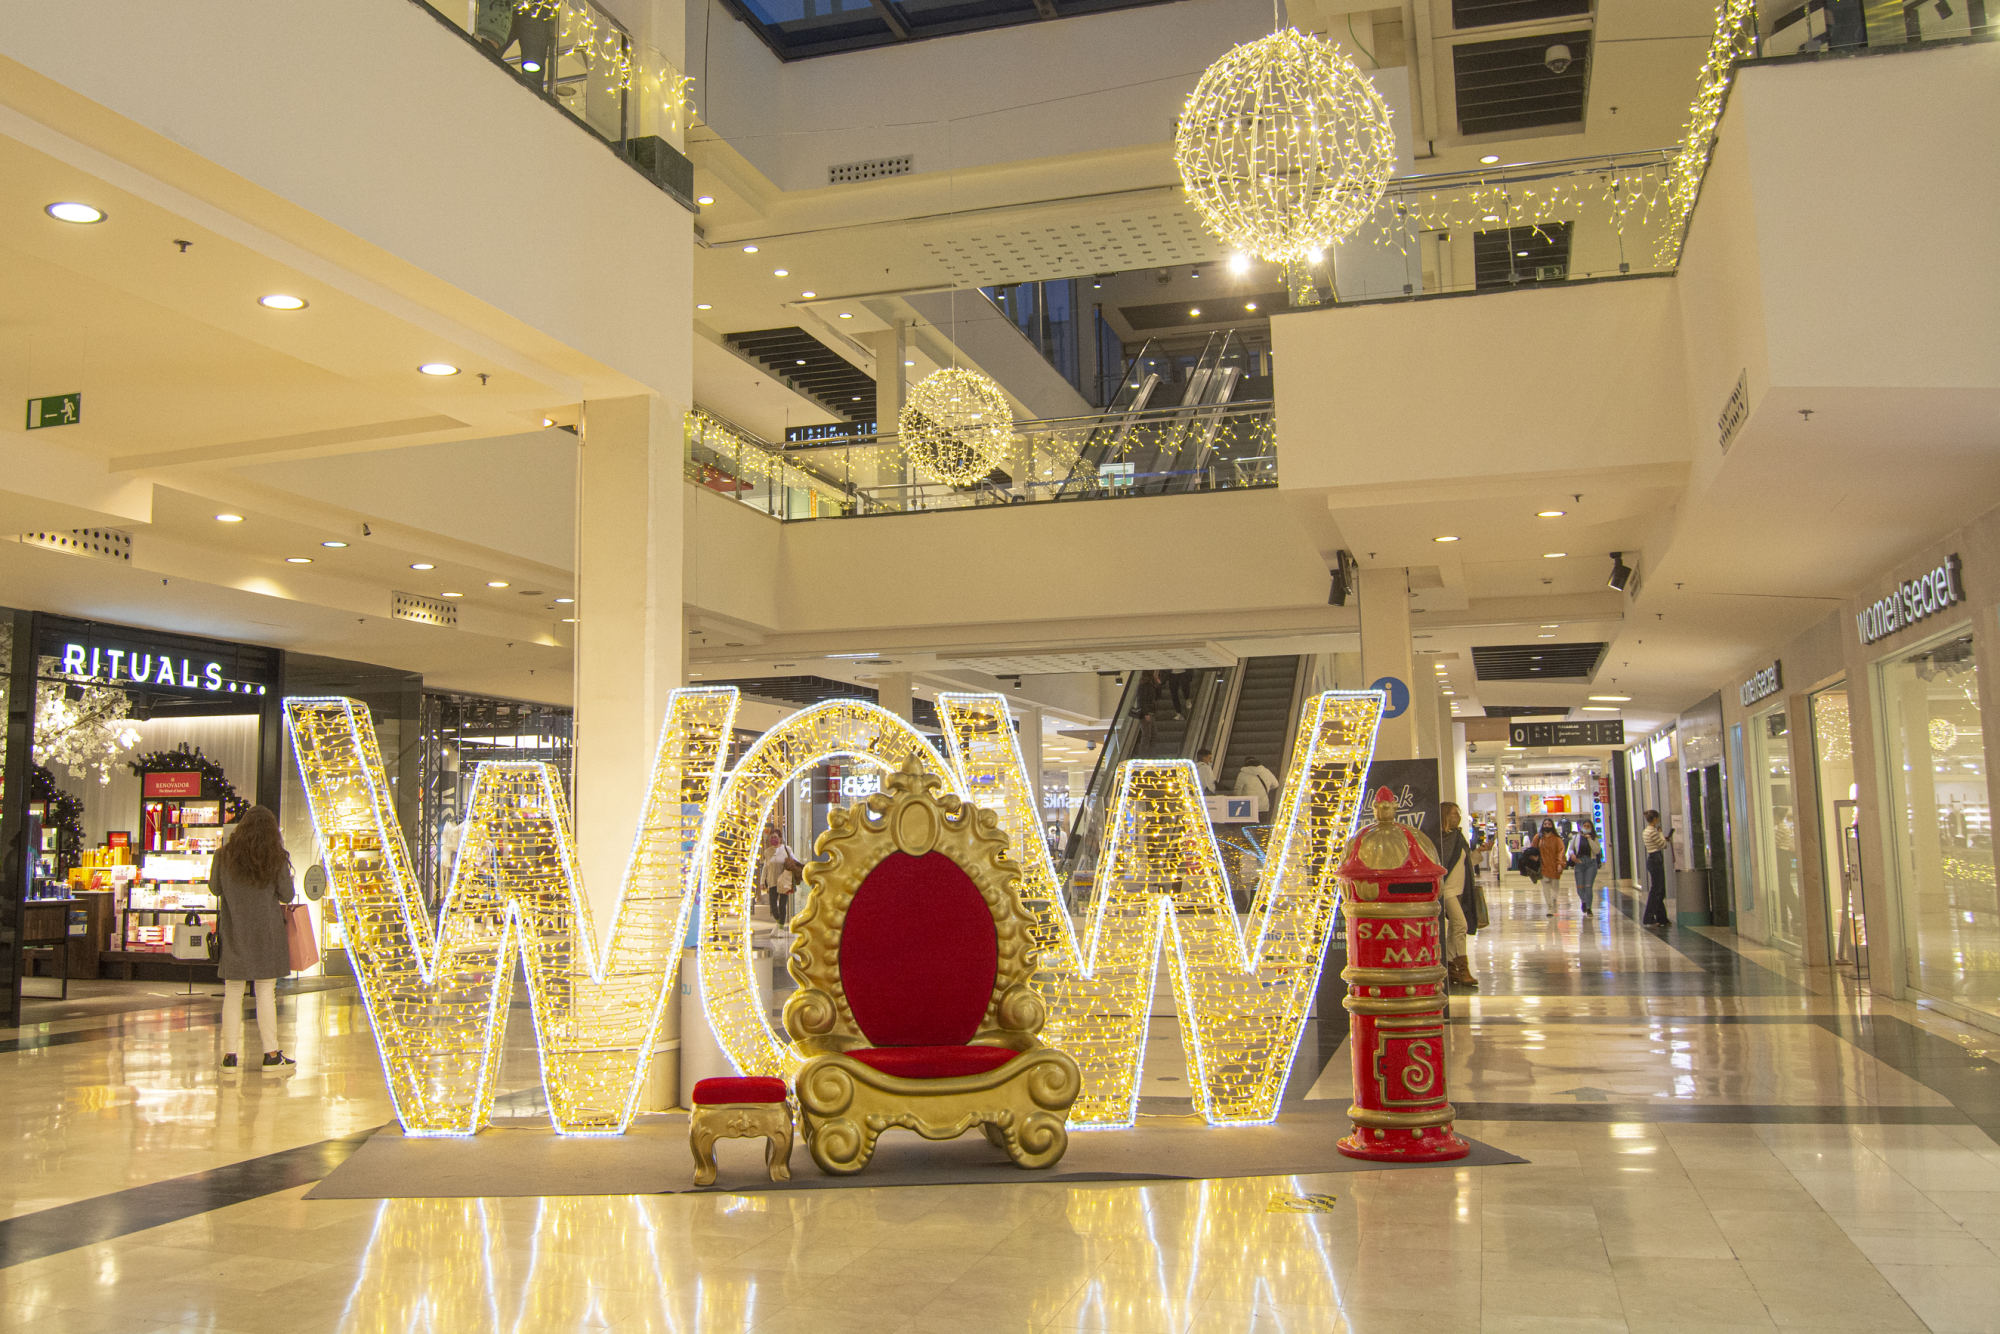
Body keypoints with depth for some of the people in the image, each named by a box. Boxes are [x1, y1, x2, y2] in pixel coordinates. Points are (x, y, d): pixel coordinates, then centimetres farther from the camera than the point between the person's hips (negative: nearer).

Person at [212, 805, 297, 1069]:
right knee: (266, 992, 3)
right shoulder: (277, 858, -6)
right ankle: (271, 1053, 6)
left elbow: (215, 888, 10)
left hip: (233, 932, 1)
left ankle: (230, 1054, 8)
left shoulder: (225, 855, -3)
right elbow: (287, 896, -1)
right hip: (266, 933, -1)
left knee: (232, 993, 8)